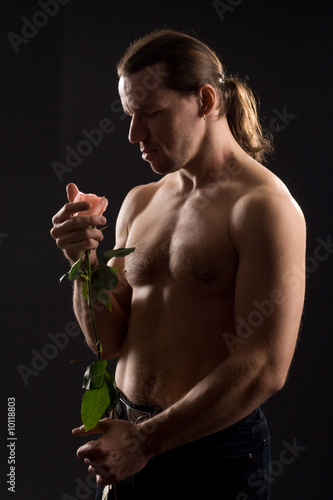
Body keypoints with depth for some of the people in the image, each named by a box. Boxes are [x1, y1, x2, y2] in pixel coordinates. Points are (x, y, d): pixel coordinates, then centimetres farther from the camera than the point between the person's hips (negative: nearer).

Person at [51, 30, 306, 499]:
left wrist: (145, 440, -17)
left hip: (214, 452, -6)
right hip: (128, 441, 6)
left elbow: (265, 369, -19)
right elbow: (109, 341, 10)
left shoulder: (263, 206, -13)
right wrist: (85, 261, -7)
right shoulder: (139, 203, 9)